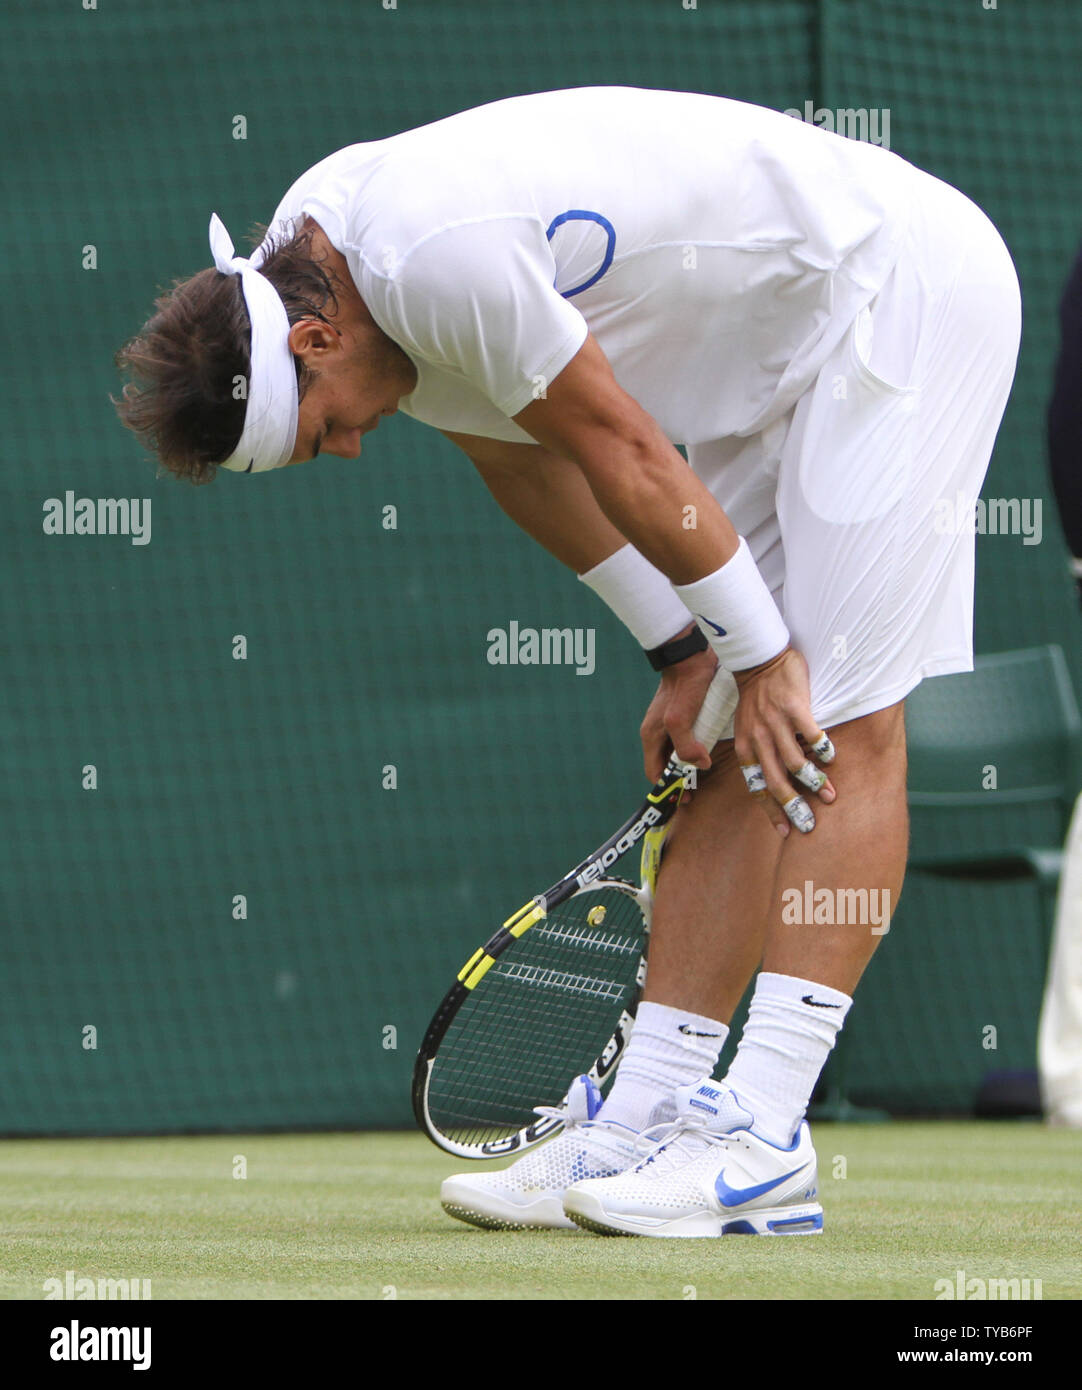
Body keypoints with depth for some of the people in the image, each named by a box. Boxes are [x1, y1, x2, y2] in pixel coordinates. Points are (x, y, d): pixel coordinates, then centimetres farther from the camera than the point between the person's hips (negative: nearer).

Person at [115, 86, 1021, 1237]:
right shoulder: (297, 266, 0)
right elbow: (519, 457, 10)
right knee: (740, 752, 4)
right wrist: (685, 654, 7)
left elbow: (617, 449, -22)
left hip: (908, 286, -10)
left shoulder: (439, 260, -31)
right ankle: (647, 1118, 1)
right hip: (785, 358, 10)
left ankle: (762, 1141, -19)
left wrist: (757, 653, -11)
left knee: (841, 720, -14)